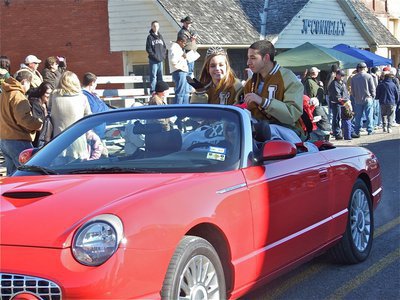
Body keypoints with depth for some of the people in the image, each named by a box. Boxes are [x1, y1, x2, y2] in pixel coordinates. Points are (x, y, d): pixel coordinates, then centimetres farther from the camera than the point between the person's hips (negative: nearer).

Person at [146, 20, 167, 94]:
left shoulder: (160, 36, 15)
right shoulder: (150, 37, -2)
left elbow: (164, 47, 16)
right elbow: (148, 49, -7)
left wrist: (163, 55, 2)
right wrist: (155, 56, -13)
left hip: (160, 60, 5)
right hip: (153, 60, -5)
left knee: (160, 76, 9)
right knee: (153, 76, -7)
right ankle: (152, 90, -5)